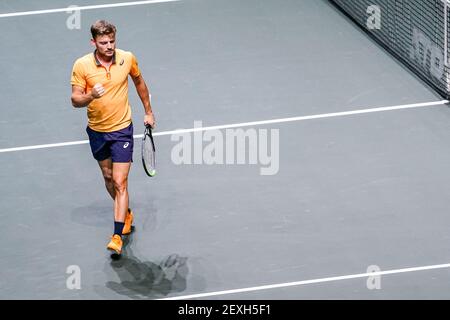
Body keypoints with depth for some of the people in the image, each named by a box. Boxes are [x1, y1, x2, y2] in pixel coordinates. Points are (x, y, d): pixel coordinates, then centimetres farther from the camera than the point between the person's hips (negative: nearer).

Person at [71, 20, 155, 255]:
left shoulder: (127, 58, -11)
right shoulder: (81, 66, -15)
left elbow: (139, 82, 10)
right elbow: (75, 100, -13)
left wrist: (148, 112, 16)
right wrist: (90, 96, -35)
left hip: (122, 130, -2)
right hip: (97, 130, 2)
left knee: (120, 182, -9)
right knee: (108, 177, 19)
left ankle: (117, 236, -10)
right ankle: (126, 214, 44)